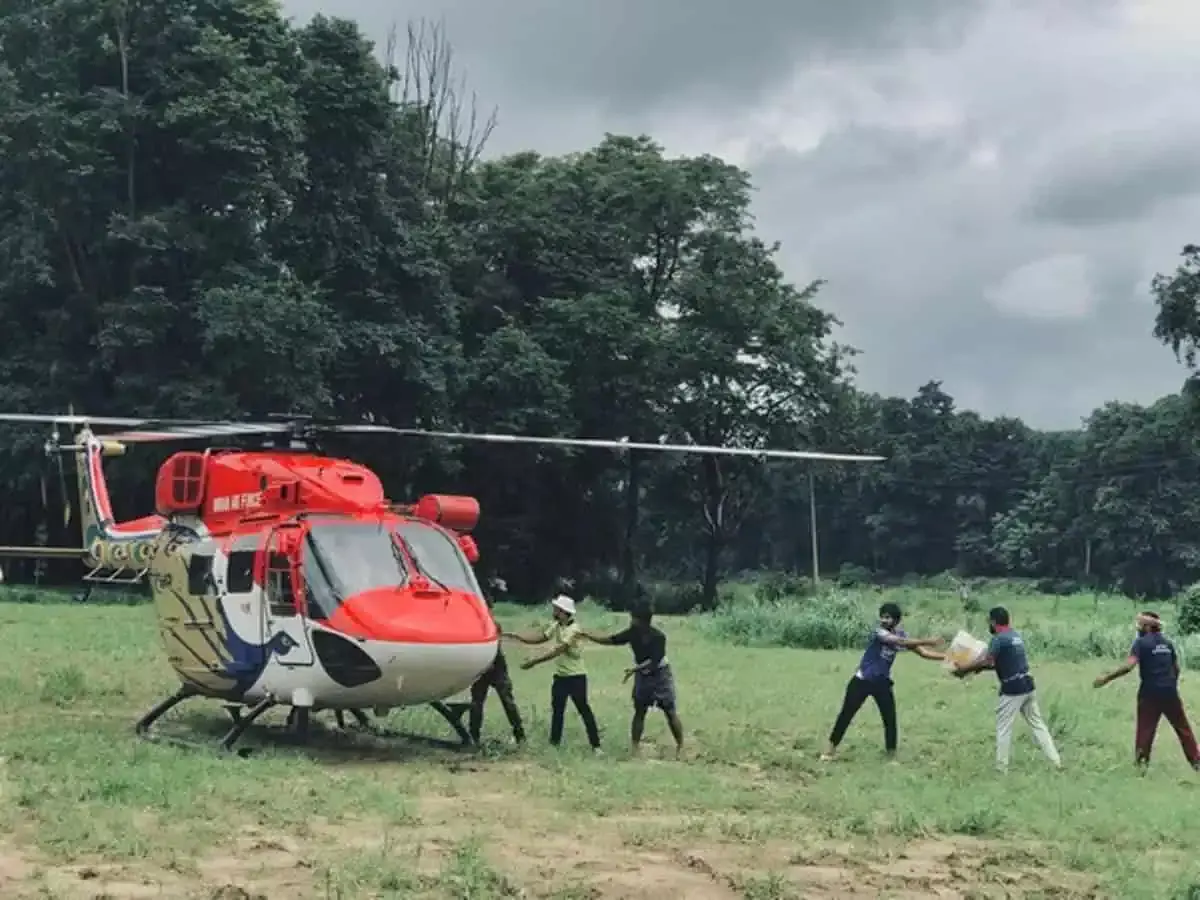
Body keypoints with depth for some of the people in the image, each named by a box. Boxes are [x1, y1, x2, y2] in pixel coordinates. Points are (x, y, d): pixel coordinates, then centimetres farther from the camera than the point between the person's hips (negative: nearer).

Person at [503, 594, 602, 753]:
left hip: (576, 677, -8)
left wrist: (534, 661, -26)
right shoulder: (555, 626, 6)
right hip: (560, 676, 8)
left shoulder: (574, 630, -21)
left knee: (583, 709, -3)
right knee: (557, 710, 10)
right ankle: (554, 743, 18)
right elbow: (537, 639, 8)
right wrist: (514, 635, -1)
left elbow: (557, 651, -26)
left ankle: (595, 745, 2)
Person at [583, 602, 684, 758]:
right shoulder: (633, 633, -9)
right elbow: (611, 640, -2)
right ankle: (634, 748, 9)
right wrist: (588, 636, -8)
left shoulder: (658, 637, -26)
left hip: (660, 675, -5)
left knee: (670, 712, -1)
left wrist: (635, 669, -36)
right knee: (639, 711, 5)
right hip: (643, 676, 5)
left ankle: (680, 747, 9)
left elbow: (653, 661, -29)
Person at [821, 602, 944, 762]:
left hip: (882, 683, 4)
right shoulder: (879, 631, -19)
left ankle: (892, 755, 8)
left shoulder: (900, 634, -1)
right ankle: (831, 749, 12)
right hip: (862, 680, -4)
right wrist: (928, 641, -35)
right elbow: (902, 642, -32)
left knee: (890, 719, -2)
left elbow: (922, 652, -3)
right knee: (846, 714, 1)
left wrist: (946, 657, -13)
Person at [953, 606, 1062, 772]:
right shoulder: (1016, 636, 14)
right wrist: (976, 666, 16)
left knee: (1003, 729, 3)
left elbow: (986, 661, -17)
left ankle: (1001, 768, 7)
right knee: (1037, 724, 13)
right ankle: (1056, 762, 12)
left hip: (1013, 689, -8)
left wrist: (964, 669, -8)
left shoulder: (999, 639, -13)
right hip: (1028, 685, 8)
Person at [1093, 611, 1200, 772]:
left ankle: (1141, 762, 2)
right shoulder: (1167, 643, 10)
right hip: (1169, 692, 4)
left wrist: (1106, 678, -18)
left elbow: (1128, 666, -20)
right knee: (1183, 727, 13)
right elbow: (1176, 668, 14)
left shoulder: (1142, 642, -7)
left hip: (1150, 693, -4)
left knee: (1145, 729, 4)